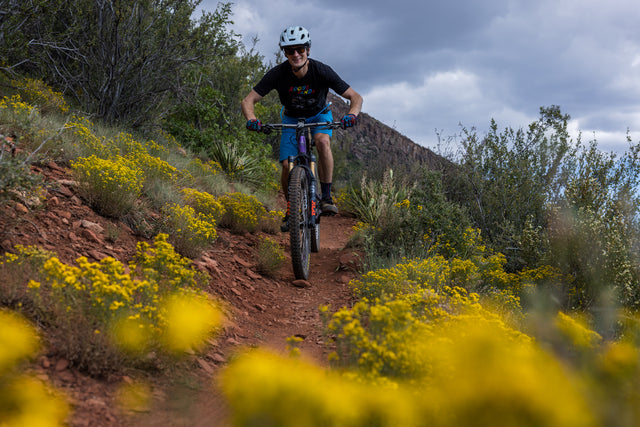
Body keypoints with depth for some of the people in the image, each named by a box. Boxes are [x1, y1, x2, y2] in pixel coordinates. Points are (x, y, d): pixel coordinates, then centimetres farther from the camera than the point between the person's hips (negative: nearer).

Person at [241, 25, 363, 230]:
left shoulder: (322, 71, -28)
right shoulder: (278, 74, -27)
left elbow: (355, 97, -24)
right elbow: (248, 101, -23)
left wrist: (352, 115, -45)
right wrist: (252, 120, -45)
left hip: (319, 115, -1)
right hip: (292, 118, 1)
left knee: (323, 141, -34)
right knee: (287, 166, -15)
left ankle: (326, 197, -24)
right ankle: (291, 208, 10)